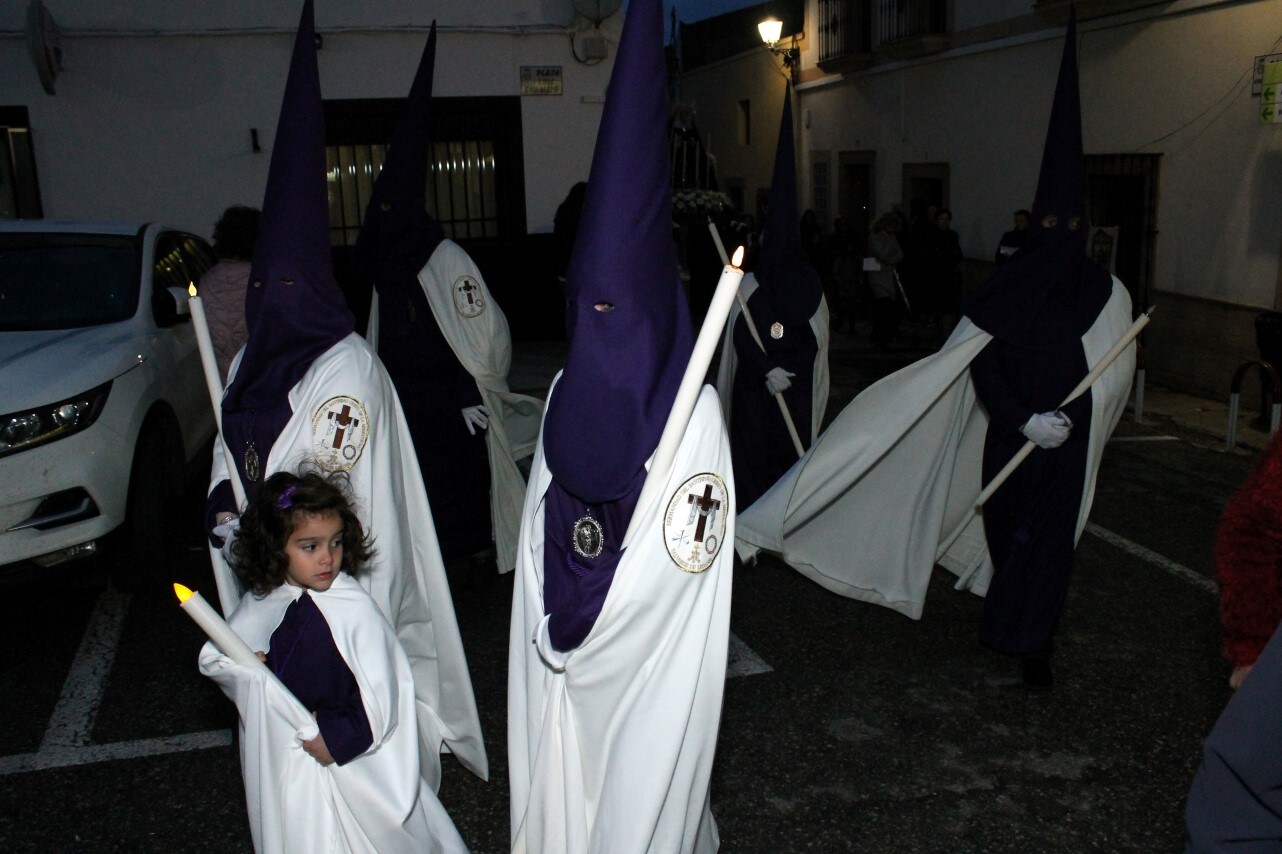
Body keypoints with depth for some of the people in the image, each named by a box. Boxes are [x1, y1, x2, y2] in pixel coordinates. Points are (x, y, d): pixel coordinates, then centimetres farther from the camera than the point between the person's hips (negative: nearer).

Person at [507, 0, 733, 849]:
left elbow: (679, 567, -15)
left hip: (647, 667, -5)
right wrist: (550, 626, 3)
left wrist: (576, 626, -11)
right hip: (567, 650, 6)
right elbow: (547, 528, 8)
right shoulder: (571, 391, 1)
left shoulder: (692, 412, -18)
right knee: (563, 783, 17)